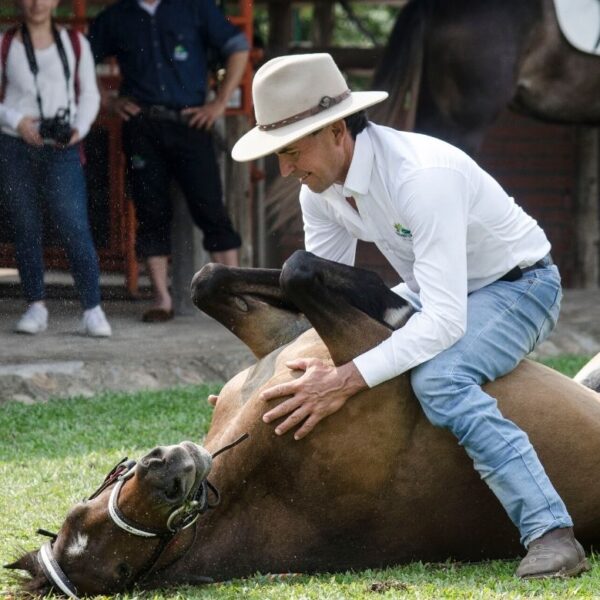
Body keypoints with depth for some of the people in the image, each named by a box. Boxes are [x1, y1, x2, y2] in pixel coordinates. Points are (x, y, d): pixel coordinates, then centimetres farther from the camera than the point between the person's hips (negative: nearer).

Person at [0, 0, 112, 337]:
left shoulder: (76, 44, 7)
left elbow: (90, 95, 12)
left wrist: (79, 129, -6)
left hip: (62, 151, -1)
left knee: (75, 229, -11)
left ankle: (93, 310, -10)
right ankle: (37, 307, 13)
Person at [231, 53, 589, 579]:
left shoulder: (421, 176, -35)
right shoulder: (321, 186, -9)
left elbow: (447, 320, -40)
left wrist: (347, 381, -43)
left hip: (518, 285, -9)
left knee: (438, 378, -35)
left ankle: (551, 533, -37)